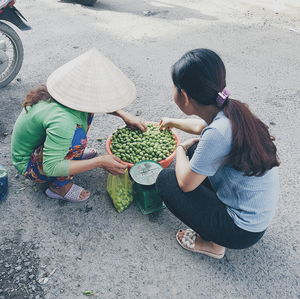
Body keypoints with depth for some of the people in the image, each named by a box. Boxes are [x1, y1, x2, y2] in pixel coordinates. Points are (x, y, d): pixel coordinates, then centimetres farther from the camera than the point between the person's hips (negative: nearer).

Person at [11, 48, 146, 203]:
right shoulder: (62, 120, -41)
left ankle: (74, 154, 15)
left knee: (86, 110, -2)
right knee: (77, 136, -34)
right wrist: (100, 162, -35)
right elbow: (51, 168, -37)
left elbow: (99, 102, 5)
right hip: (29, 165, -8)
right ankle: (59, 186, -12)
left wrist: (125, 116, -6)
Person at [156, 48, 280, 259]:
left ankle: (213, 243, 8)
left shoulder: (217, 133, -32)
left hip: (243, 230, -8)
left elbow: (185, 183, -17)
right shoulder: (231, 110, -6)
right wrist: (173, 122, 38)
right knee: (193, 150, 12)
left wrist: (180, 150, 2)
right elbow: (200, 126, 20)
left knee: (166, 181, -6)